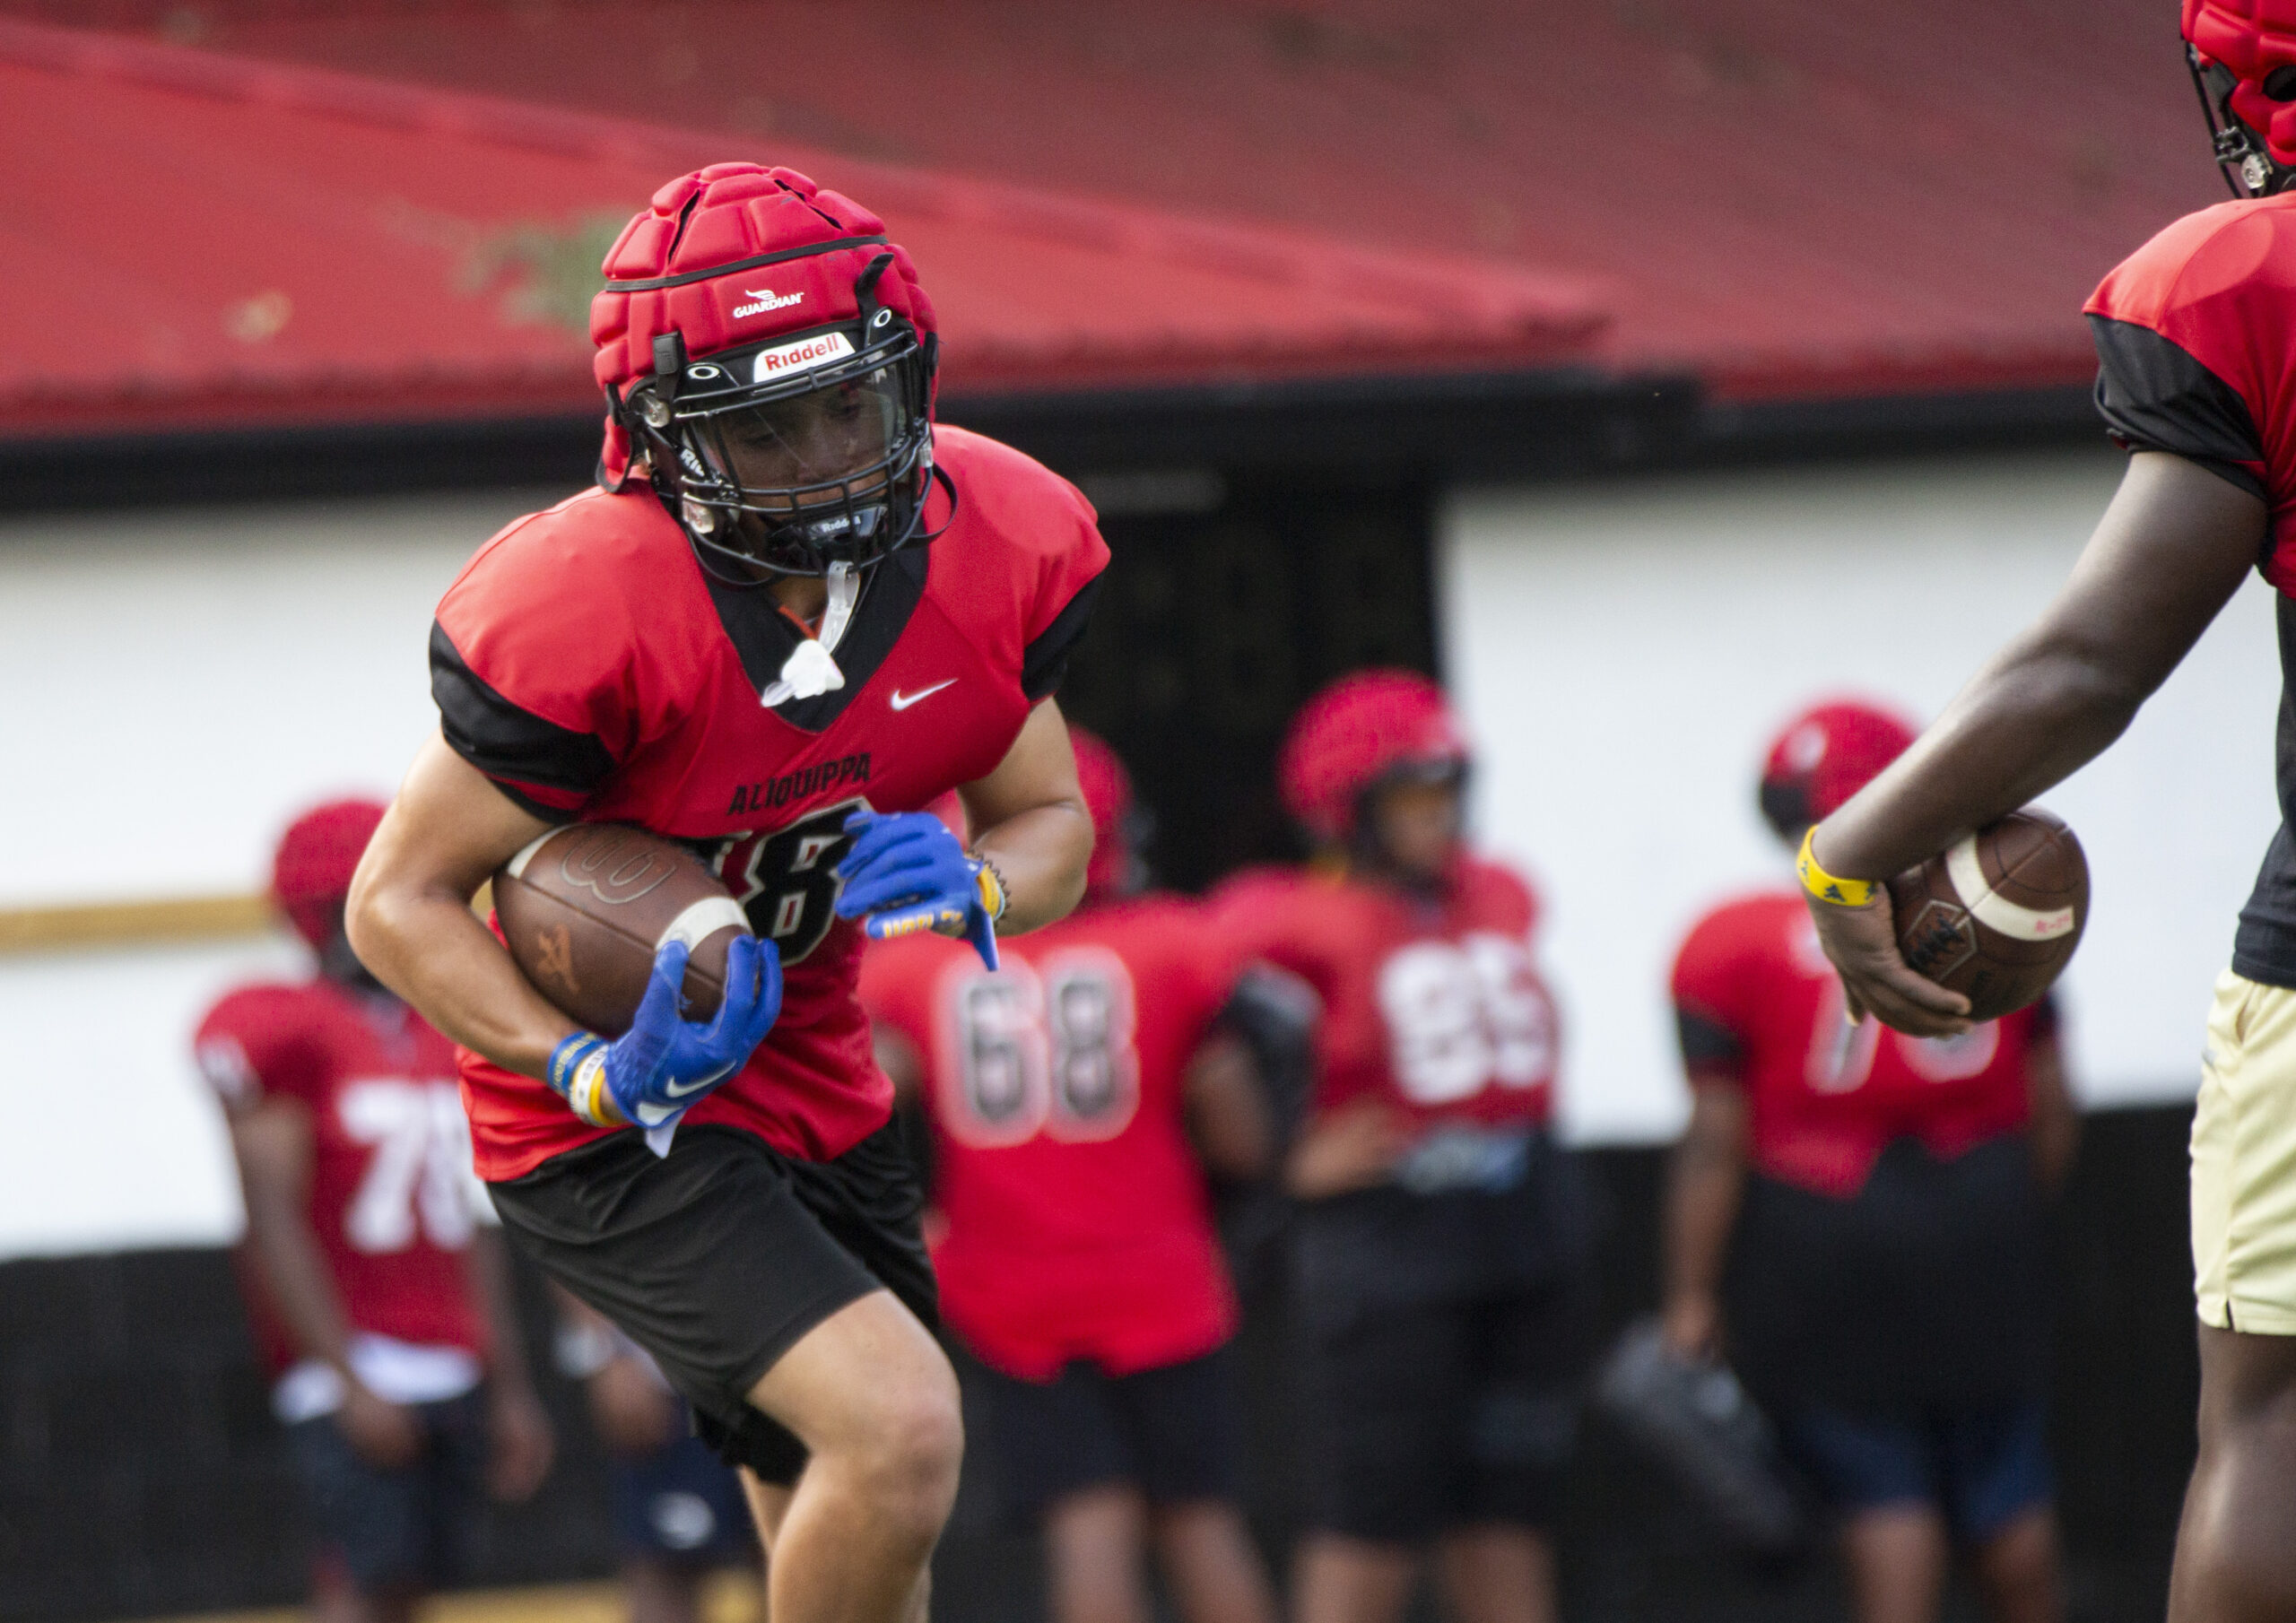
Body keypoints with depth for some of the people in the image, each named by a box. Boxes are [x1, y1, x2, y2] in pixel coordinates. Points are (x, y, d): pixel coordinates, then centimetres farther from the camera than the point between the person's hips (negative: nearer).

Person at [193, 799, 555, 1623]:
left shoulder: (443, 1038, 15)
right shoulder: (285, 1032, -8)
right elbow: (274, 1224, -13)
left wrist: (510, 1388, 17)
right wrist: (348, 1382, -19)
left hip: (453, 1370, 7)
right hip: (352, 1366, -7)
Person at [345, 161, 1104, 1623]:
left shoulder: (989, 544, -10)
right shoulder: (584, 614, -28)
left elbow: (1050, 824, 4)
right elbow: (399, 902, -18)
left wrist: (973, 886, -20)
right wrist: (593, 1073, -32)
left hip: (814, 1084, 7)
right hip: (610, 1125, -7)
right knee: (899, 1427, -26)